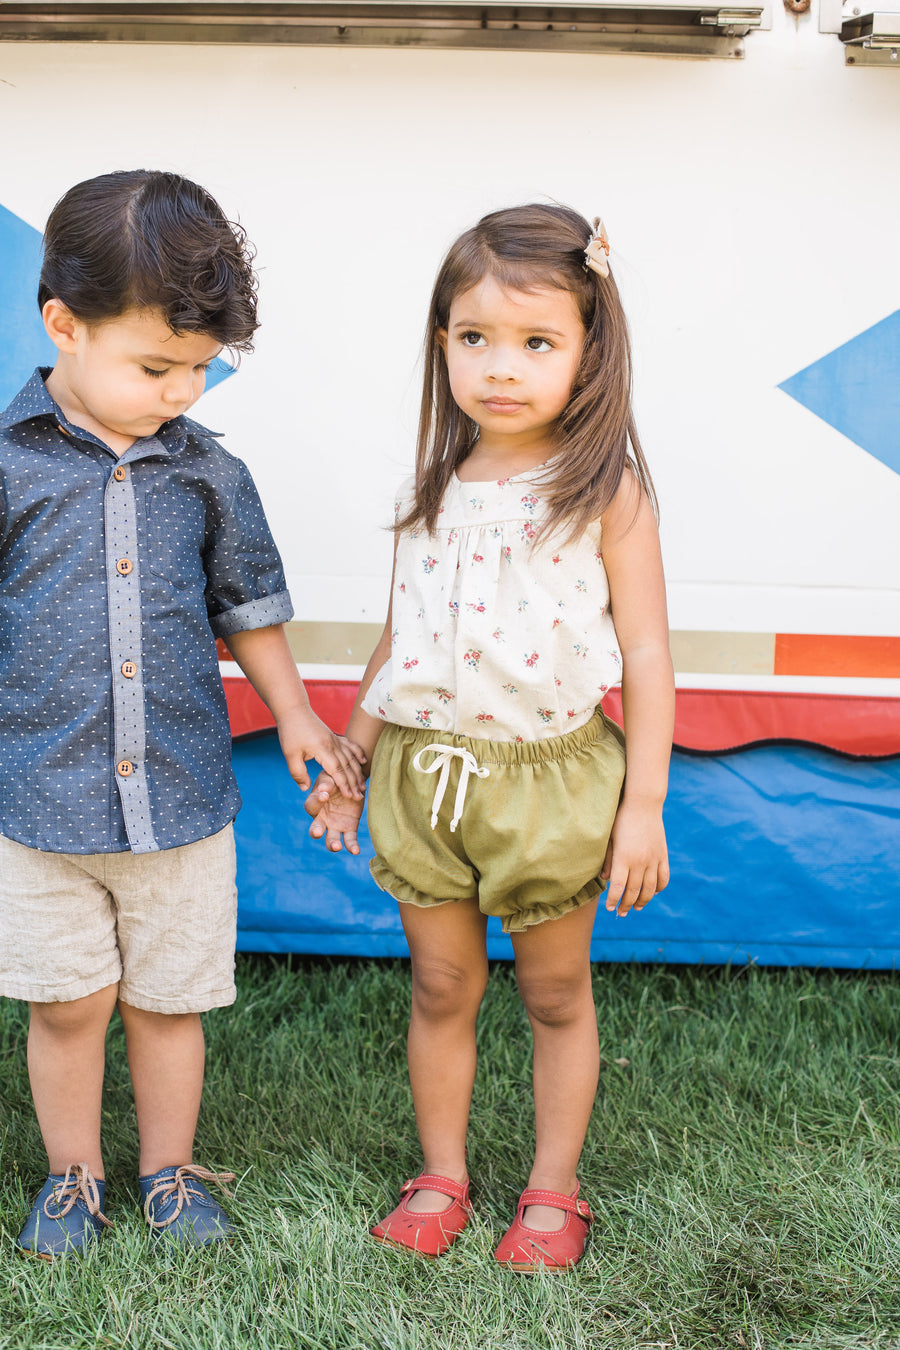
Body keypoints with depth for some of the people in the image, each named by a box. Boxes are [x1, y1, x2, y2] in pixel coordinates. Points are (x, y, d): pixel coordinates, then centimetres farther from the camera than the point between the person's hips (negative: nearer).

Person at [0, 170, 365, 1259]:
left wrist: (295, 718, 14)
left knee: (167, 1000, 13)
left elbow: (248, 606, 14)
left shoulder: (208, 474, 2)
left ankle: (170, 1170, 34)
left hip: (181, 793, 2)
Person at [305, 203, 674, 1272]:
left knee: (555, 994, 13)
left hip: (549, 778, -3)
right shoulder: (432, 494, 4)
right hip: (423, 773, 4)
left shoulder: (606, 491, -9)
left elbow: (646, 652, -8)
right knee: (441, 990, 14)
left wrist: (643, 803, -10)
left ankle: (551, 1192, 29)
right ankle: (440, 1179, 31)